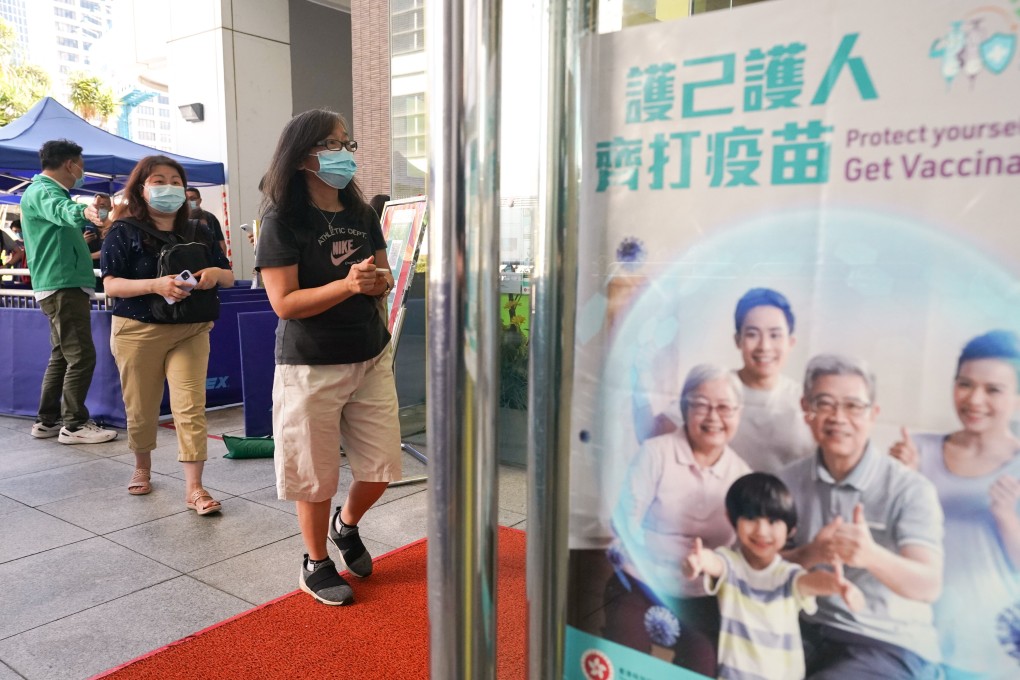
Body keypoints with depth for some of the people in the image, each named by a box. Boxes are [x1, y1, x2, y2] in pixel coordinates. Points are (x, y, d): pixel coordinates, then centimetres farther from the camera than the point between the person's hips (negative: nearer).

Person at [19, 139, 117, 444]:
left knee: (62, 355, 15)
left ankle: (48, 421, 21)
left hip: (63, 285, 11)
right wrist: (83, 211, -57)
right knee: (81, 356, -9)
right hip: (64, 285, -11)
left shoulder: (47, 190, 21)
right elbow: (60, 210, -38)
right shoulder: (42, 191, -12)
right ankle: (74, 424, -4)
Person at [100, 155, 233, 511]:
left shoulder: (199, 234, 8)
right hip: (138, 331, -1)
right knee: (141, 408, 11)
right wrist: (155, 285, -26)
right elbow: (111, 284, -9)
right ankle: (142, 467, 38)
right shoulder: (124, 231, -2)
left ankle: (194, 488, -2)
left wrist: (215, 273, -14)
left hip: (191, 331, 2)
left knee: (191, 407, -6)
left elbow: (229, 278, 10)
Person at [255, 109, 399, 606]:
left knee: (383, 466, 10)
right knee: (316, 476, 8)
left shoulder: (362, 216, 5)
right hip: (310, 368, -5)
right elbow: (285, 303, -17)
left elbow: (384, 275, 12)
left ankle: (347, 524, 41)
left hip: (370, 359, 5)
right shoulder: (282, 223, -11)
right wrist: (348, 284, -27)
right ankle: (316, 564, 33)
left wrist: (378, 281, -12)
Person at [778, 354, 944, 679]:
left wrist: (871, 555, -44)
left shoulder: (910, 489, -13)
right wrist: (811, 554, -22)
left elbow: (929, 586, -23)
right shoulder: (789, 481, -2)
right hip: (810, 631, 3)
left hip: (891, 646, -2)